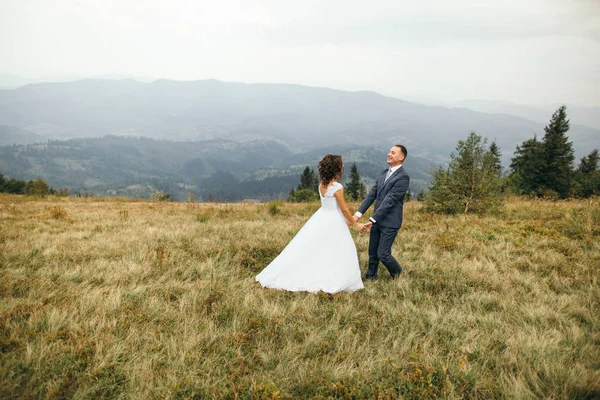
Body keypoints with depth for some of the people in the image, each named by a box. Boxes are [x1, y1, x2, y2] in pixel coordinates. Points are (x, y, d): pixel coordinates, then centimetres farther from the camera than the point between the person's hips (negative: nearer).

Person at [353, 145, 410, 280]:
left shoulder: (403, 177, -16)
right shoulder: (383, 173, 10)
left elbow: (389, 201, -21)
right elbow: (372, 194, 8)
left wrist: (372, 219, -22)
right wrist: (359, 213, -1)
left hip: (390, 222, -7)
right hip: (377, 220, 7)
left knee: (383, 254, -1)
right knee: (372, 252, 15)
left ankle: (399, 275, 25)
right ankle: (370, 278, 31)